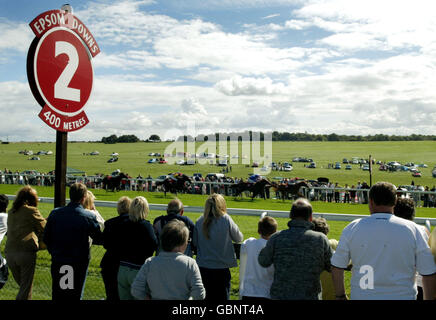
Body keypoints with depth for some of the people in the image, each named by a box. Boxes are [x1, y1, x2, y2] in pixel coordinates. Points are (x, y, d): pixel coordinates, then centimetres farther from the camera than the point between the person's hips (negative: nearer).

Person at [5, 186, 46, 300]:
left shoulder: (11, 212, 14)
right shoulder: (32, 211, -4)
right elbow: (45, 228, -1)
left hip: (10, 253, 5)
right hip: (25, 253, -5)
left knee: (22, 285, 17)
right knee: (26, 288, 2)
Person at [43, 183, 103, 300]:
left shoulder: (55, 213, -4)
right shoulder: (89, 217, -13)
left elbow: (46, 238, 3)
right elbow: (99, 240, -4)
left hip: (57, 263, 3)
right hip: (79, 263, -3)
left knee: (57, 295, 15)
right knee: (75, 295, 10)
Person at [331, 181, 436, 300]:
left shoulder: (352, 228, -4)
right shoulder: (413, 229, -7)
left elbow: (336, 267, 1)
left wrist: (340, 295, 14)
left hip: (361, 296, 1)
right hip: (402, 296, 0)